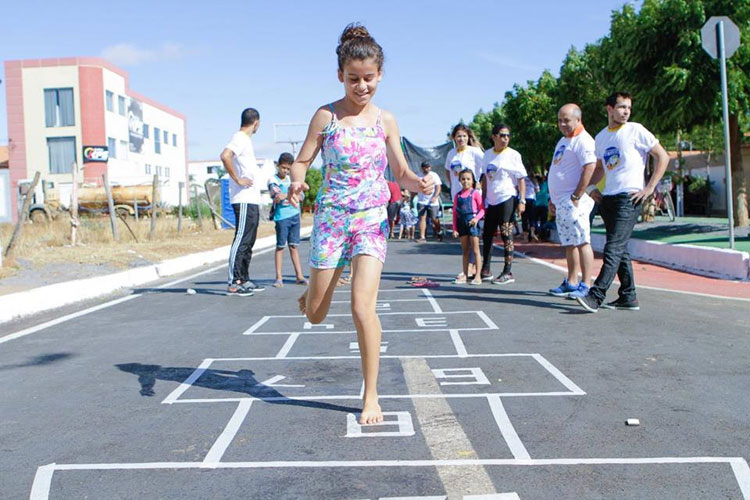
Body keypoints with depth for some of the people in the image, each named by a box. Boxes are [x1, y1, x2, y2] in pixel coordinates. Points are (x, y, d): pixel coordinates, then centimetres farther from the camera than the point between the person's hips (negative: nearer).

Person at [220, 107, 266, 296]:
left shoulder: (245, 140, 20)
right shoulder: (240, 138, -10)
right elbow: (225, 156, -27)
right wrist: (238, 180, -21)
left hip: (252, 200, 10)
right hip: (244, 200, -10)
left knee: (248, 242, 13)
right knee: (241, 240, -10)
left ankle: (244, 280, 19)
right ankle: (233, 283, -9)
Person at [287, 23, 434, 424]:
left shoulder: (385, 120, 2)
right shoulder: (326, 116, -2)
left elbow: (401, 173, 5)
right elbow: (302, 161, 0)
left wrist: (420, 183, -17)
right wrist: (296, 182, -23)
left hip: (372, 220, 0)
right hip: (331, 218, 1)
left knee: (363, 307, -14)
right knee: (315, 315, 9)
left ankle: (371, 396, 1)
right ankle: (311, 293, 50)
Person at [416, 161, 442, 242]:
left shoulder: (434, 176, 2)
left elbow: (438, 187, -4)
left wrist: (435, 197, -19)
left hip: (432, 202, -2)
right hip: (421, 202, 2)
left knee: (434, 219, 1)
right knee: (422, 218, -7)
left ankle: (439, 233, 27)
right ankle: (422, 237, -8)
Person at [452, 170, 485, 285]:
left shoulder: (475, 193, -3)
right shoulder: (458, 195, 9)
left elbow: (482, 209, -3)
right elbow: (455, 212, 11)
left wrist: (477, 218, -20)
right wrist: (455, 228, 6)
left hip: (472, 222, -4)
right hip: (462, 223, 5)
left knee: (475, 250, -3)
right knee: (465, 250, 11)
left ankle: (477, 276, -1)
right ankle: (465, 275, 16)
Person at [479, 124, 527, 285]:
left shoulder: (513, 155, -5)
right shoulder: (487, 154, 10)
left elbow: (521, 179, -5)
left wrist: (522, 201, -12)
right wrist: (483, 198, 15)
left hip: (507, 199, -6)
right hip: (491, 200, 6)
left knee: (506, 234, -6)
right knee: (487, 235, 11)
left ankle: (507, 272, 0)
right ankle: (485, 270, 22)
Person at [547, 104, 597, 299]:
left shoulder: (583, 140, -9)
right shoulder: (563, 141, 21)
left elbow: (589, 169, -20)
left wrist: (576, 197, -21)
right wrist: (552, 199, 20)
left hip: (574, 202, -9)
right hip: (561, 202, 10)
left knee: (582, 242, -8)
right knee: (569, 244, 12)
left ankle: (586, 285, -6)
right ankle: (571, 283, 19)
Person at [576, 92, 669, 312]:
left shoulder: (636, 130, -3)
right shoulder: (601, 137, 14)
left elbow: (663, 157, -3)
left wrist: (649, 188, -9)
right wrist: (591, 187, 10)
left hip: (629, 198, -7)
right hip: (608, 198, 7)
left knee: (614, 248, -12)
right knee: (620, 249, 10)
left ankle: (596, 296, -16)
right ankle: (628, 297, 17)